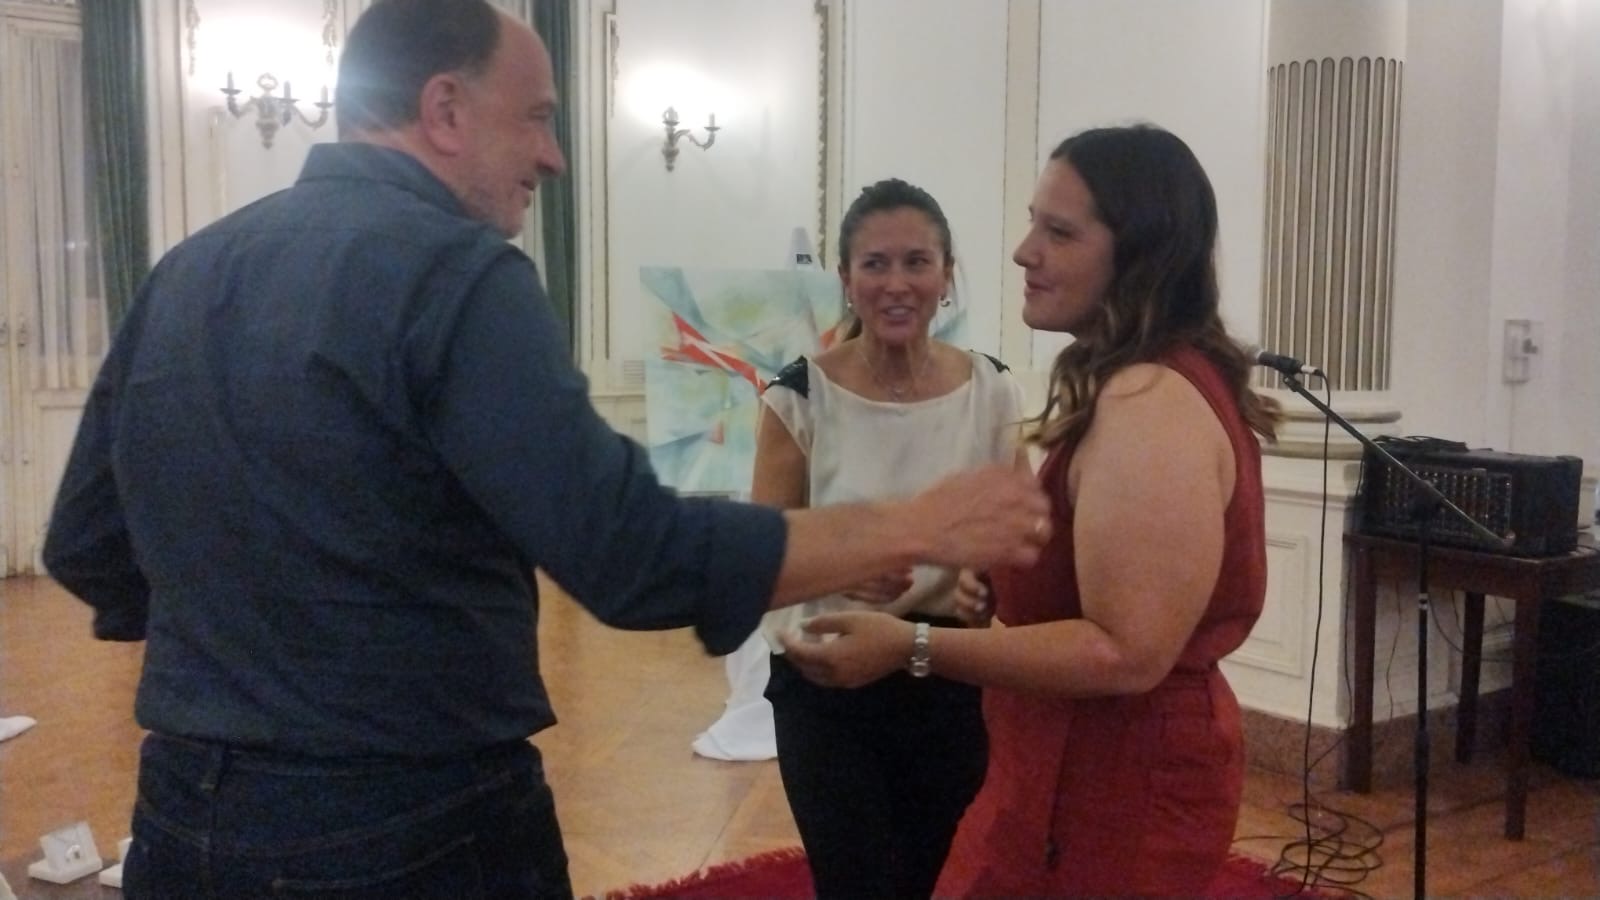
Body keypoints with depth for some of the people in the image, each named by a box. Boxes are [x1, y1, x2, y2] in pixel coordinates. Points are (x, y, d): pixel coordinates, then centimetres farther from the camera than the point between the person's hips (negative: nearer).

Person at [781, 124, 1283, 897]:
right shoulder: (1147, 385, 10)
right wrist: (1004, 586, 11)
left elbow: (1129, 652, -28)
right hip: (1103, 764, 10)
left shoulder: (1149, 401, -24)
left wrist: (913, 647, -27)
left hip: (1115, 784, -10)